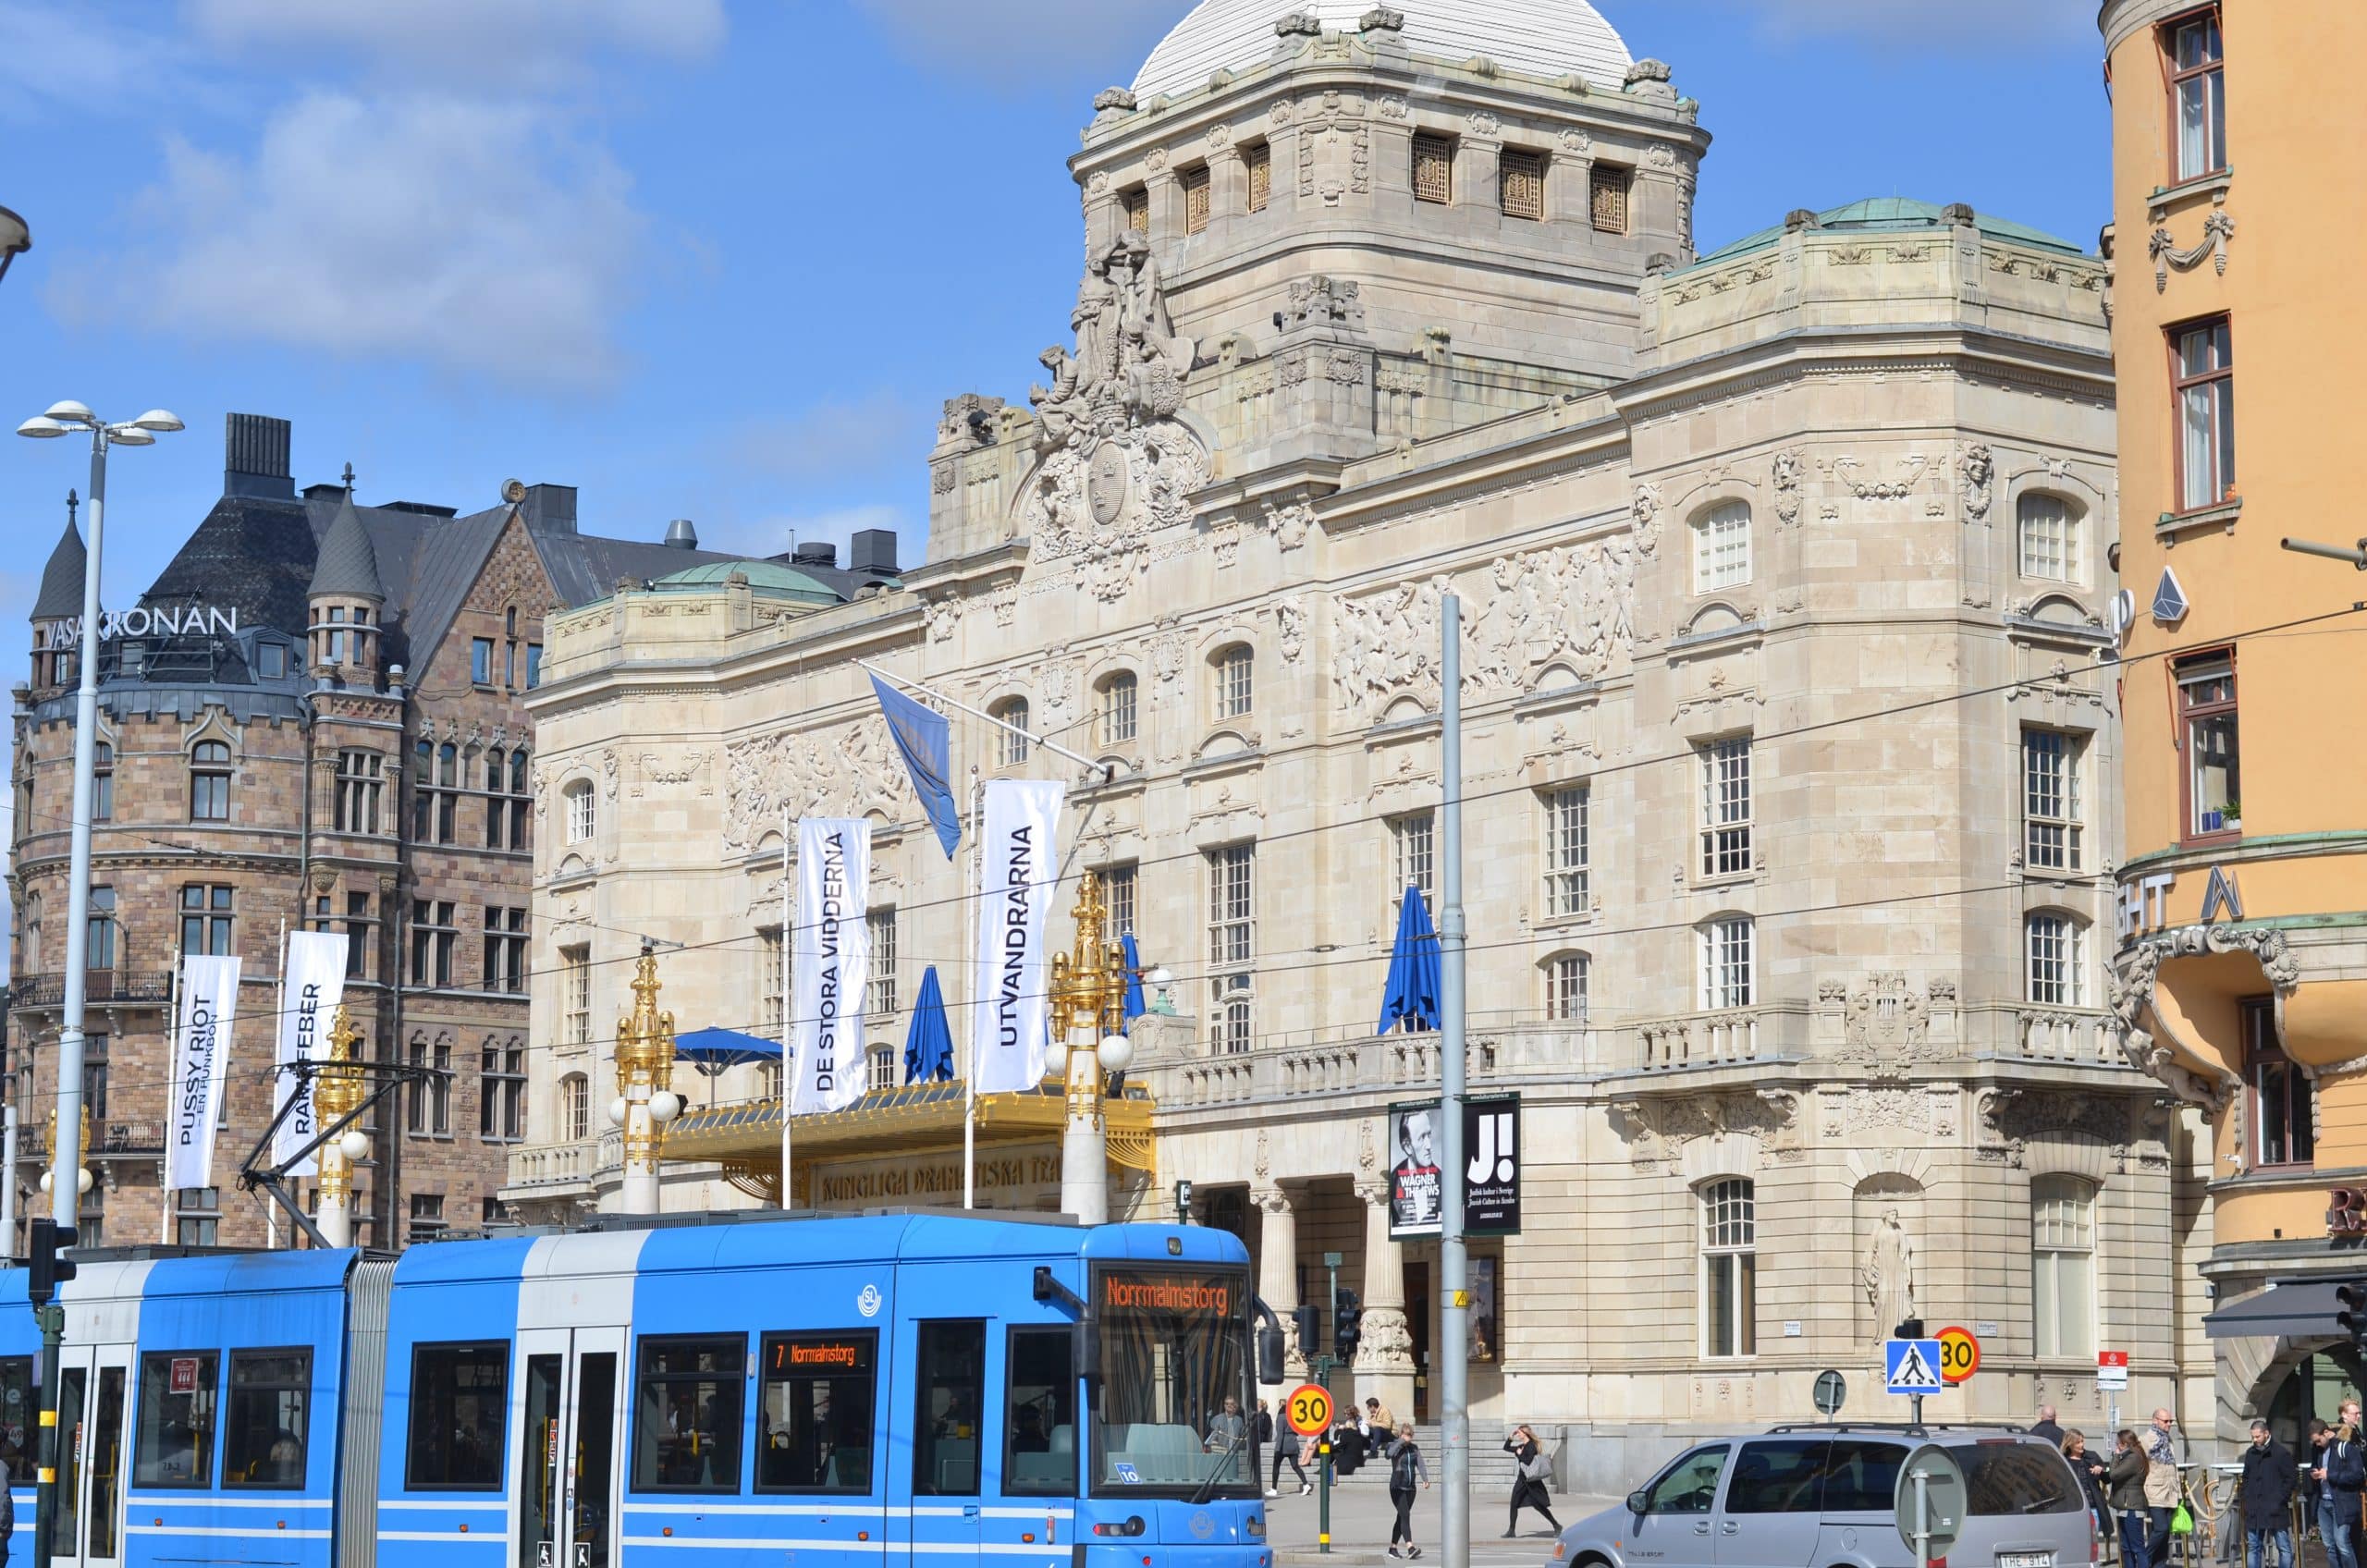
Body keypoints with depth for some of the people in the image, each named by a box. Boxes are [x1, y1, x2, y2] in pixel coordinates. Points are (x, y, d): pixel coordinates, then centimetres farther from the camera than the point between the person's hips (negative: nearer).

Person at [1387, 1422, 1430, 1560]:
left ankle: (1393, 1548, 20)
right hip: (1397, 1487, -6)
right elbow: (1390, 1453, -27)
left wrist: (1425, 1480, -13)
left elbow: (1420, 1464, 1)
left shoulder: (1414, 1448, 11)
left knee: (1401, 1518, 10)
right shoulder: (1394, 1446, -3)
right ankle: (1410, 1548, -27)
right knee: (1405, 1516, -17)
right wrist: (1402, 1442, -23)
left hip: (1410, 1488, 6)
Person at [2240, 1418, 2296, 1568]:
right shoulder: (2250, 1453, 11)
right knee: (2253, 1547, 7)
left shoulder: (2281, 1453, -5)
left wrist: (2280, 1500, -12)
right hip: (2254, 1510, 5)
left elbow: (2289, 1480, -5)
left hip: (2275, 1510, -5)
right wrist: (2245, 1497, 8)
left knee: (2284, 1547, 0)